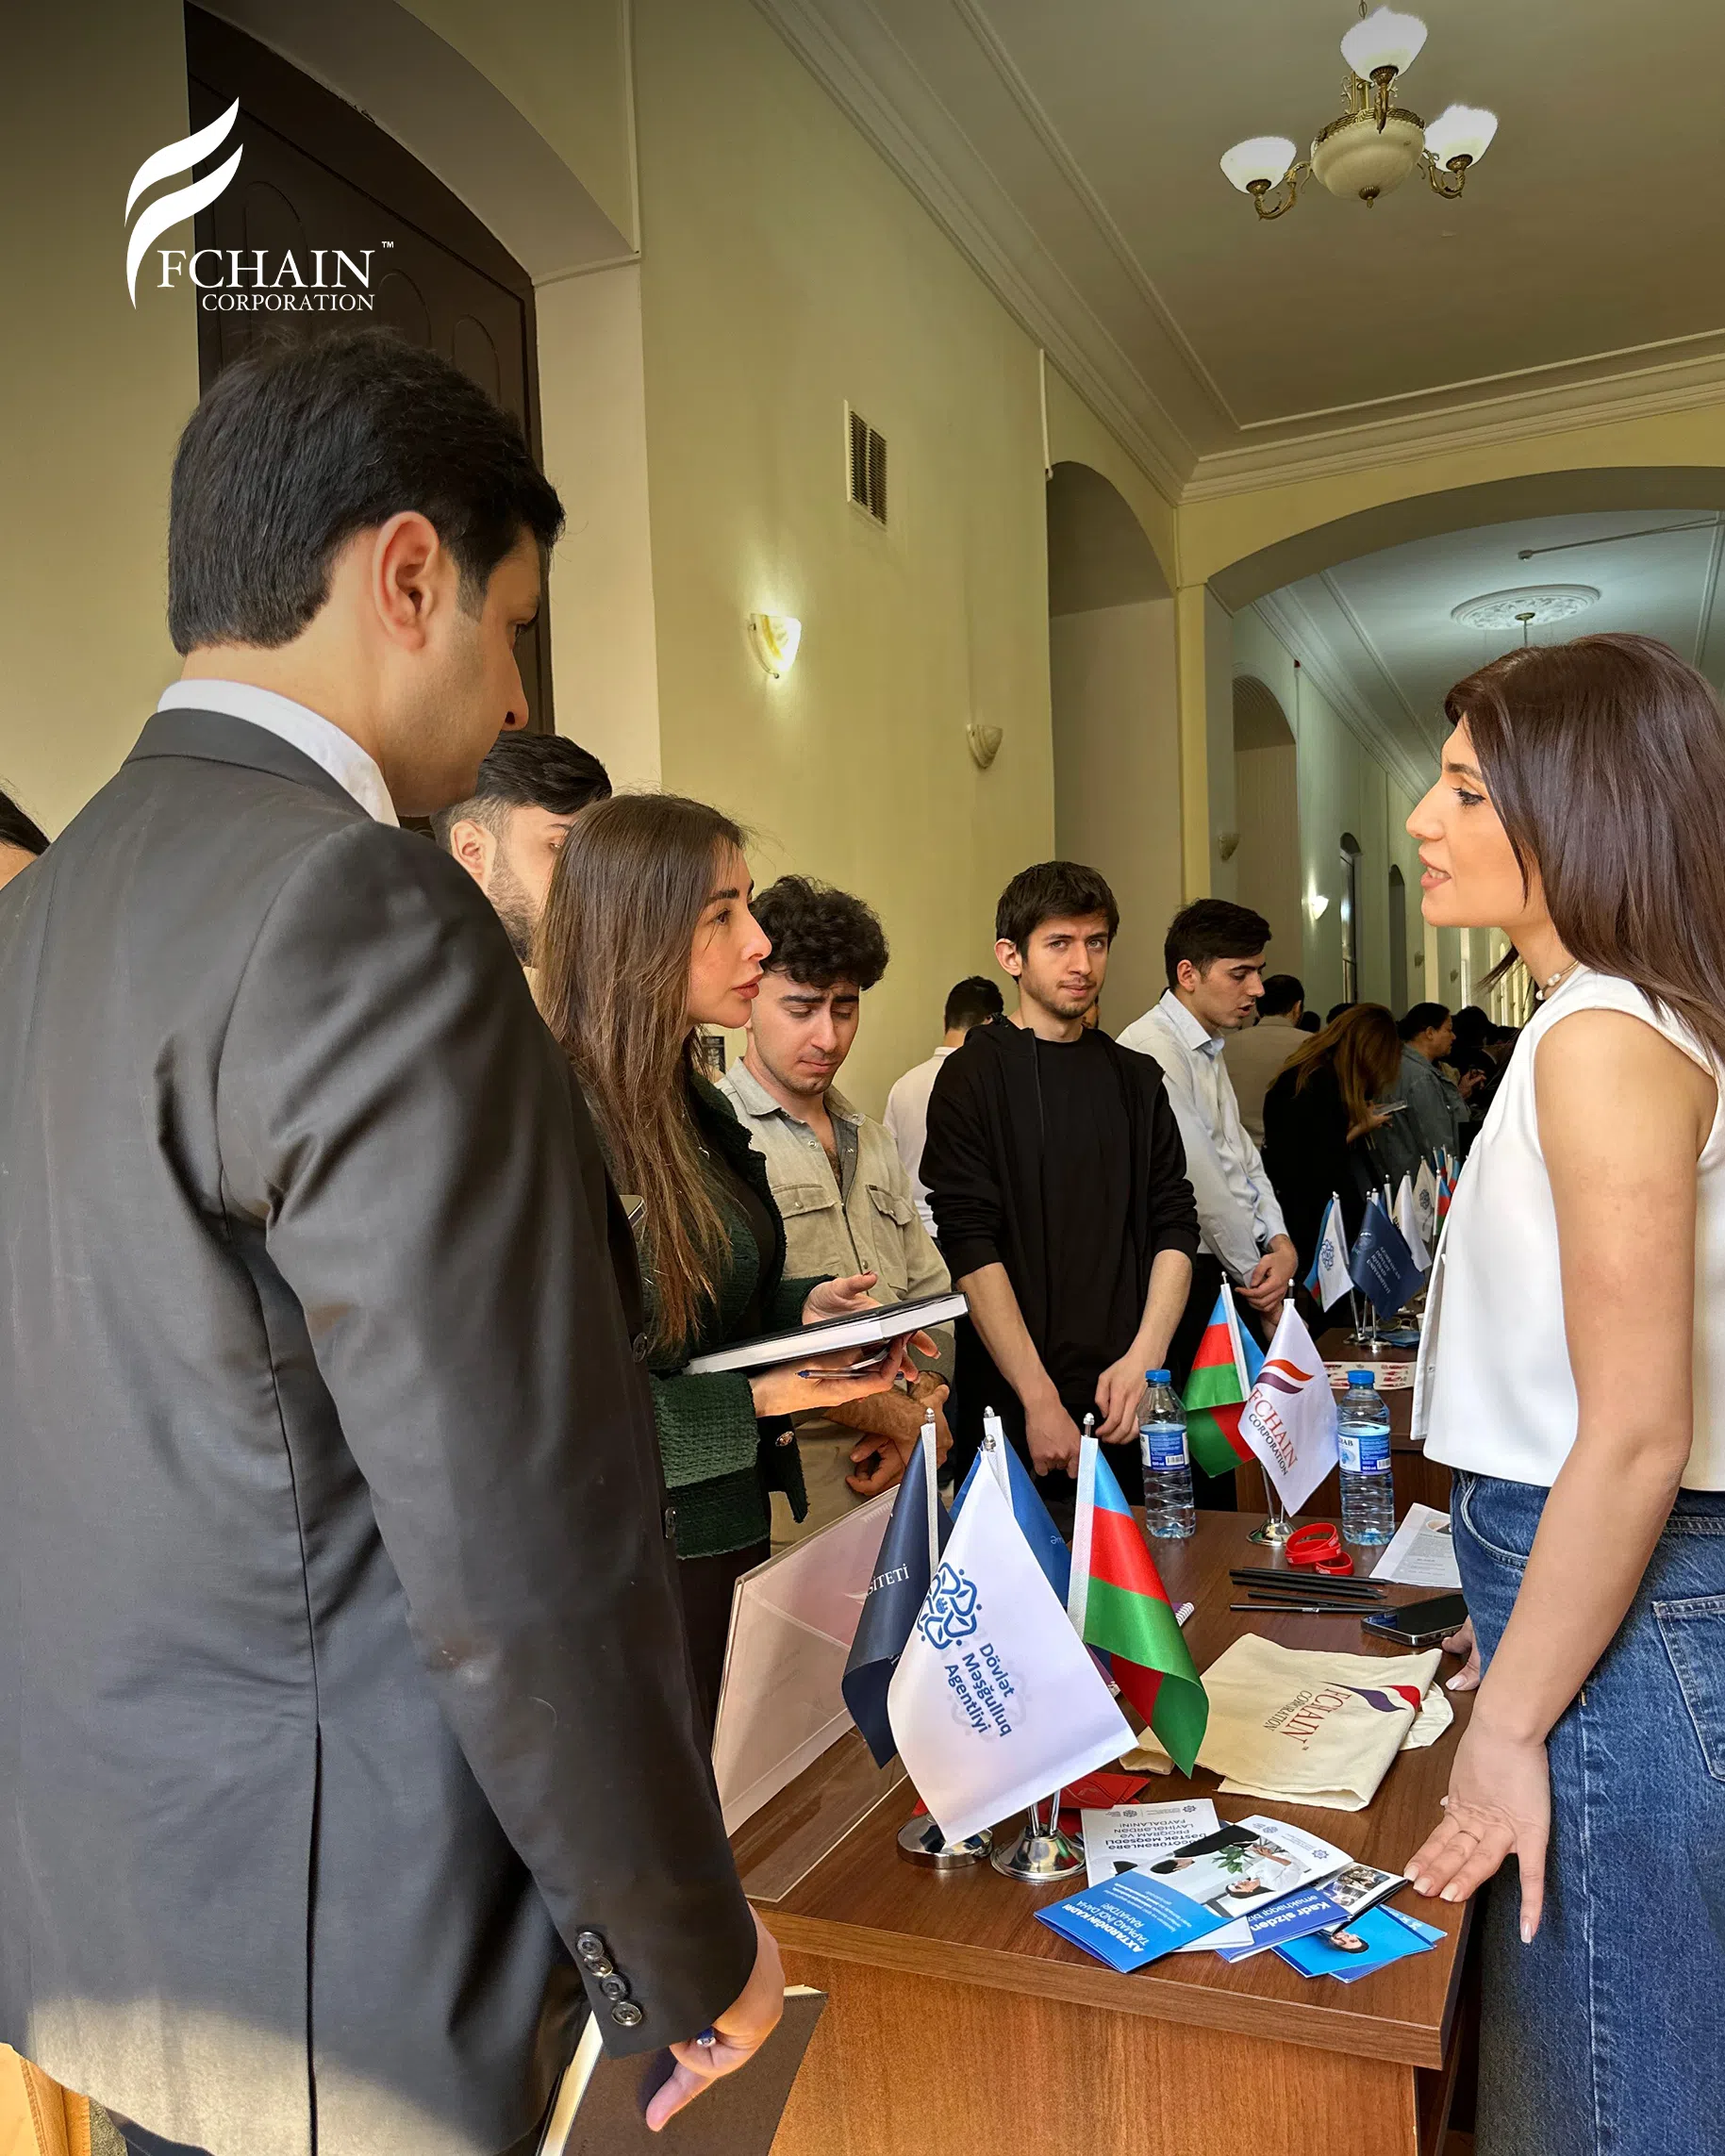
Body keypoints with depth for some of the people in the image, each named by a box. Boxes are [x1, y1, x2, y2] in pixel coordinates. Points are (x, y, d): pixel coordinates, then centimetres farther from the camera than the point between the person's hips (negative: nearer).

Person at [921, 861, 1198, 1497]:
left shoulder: (1135, 1079, 12)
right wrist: (1039, 1399, -17)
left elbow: (1176, 1228, 8)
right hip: (1013, 1408, -4)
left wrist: (1145, 1359, -7)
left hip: (1126, 1406, 4)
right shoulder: (974, 1075, -4)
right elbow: (972, 1248, -12)